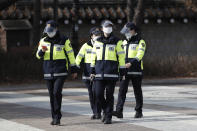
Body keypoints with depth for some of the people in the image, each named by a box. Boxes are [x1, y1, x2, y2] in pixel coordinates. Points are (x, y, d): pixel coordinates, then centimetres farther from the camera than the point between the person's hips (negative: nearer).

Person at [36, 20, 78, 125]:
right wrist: (42, 51, -13)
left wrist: (74, 70, 2)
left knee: (57, 92, -16)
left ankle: (57, 117, -10)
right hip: (48, 72, 4)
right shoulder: (44, 41, 10)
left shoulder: (64, 40, 0)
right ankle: (54, 117, 14)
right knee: (52, 95, 6)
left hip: (60, 72, -4)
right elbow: (38, 56, 10)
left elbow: (70, 55, 3)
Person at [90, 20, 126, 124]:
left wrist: (122, 71, -4)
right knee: (98, 94, -2)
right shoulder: (98, 42, 12)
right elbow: (93, 56, 16)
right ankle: (106, 111, 22)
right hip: (99, 73, 3)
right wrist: (92, 70, 13)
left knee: (109, 95, -2)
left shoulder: (117, 42, 1)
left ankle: (108, 117, 5)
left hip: (111, 73, -3)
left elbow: (121, 56, 0)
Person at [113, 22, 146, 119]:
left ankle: (139, 112, 14)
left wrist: (131, 63, -28)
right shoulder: (125, 42, 17)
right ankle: (119, 111, -16)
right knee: (122, 90, -9)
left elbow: (140, 55, -16)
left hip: (136, 70, -4)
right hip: (125, 71, 4)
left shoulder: (140, 42, -2)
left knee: (137, 91, 4)